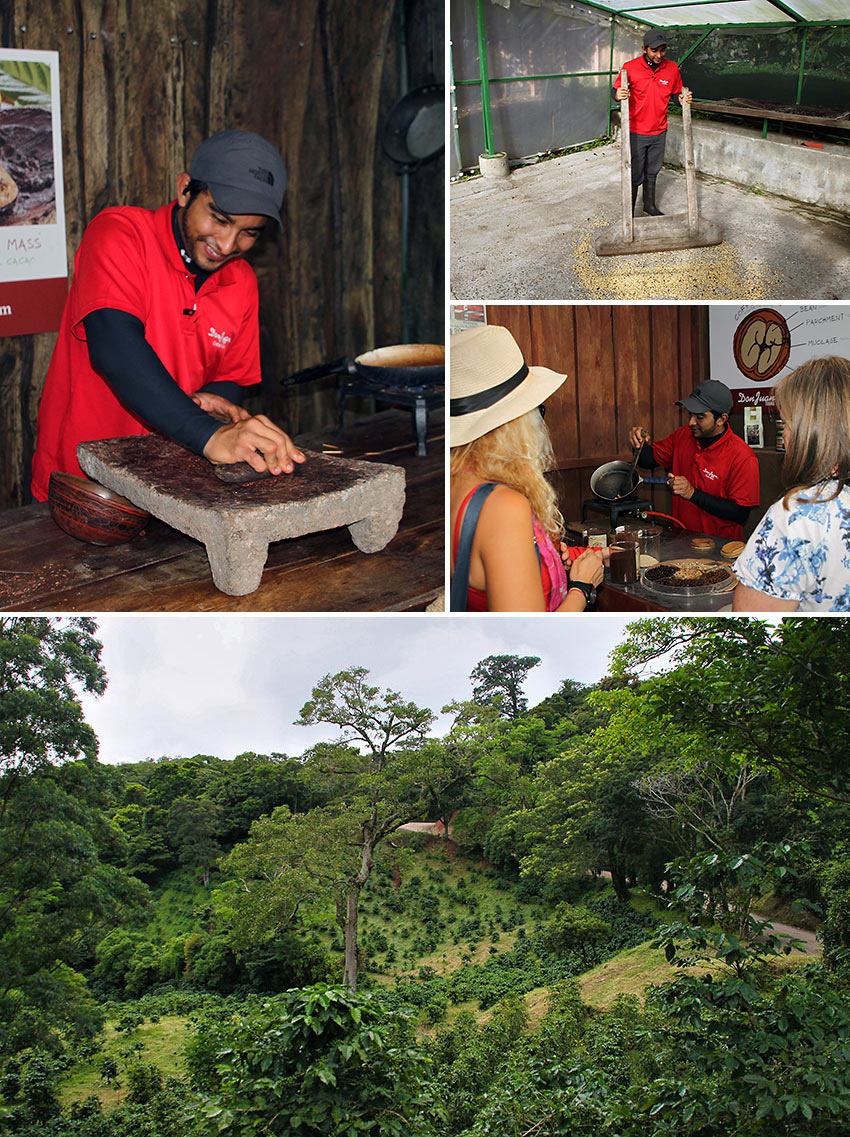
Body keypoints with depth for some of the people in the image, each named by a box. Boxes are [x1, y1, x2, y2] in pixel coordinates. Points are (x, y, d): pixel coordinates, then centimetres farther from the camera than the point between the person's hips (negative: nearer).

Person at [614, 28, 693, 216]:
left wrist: (682, 99, -7)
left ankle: (650, 205, 35)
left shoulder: (672, 68, 1)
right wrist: (618, 96, -26)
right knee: (635, 175, -2)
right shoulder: (630, 68, -11)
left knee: (652, 171, 18)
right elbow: (616, 91, -3)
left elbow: (676, 93, 15)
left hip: (659, 132, 4)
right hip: (636, 132, -4)